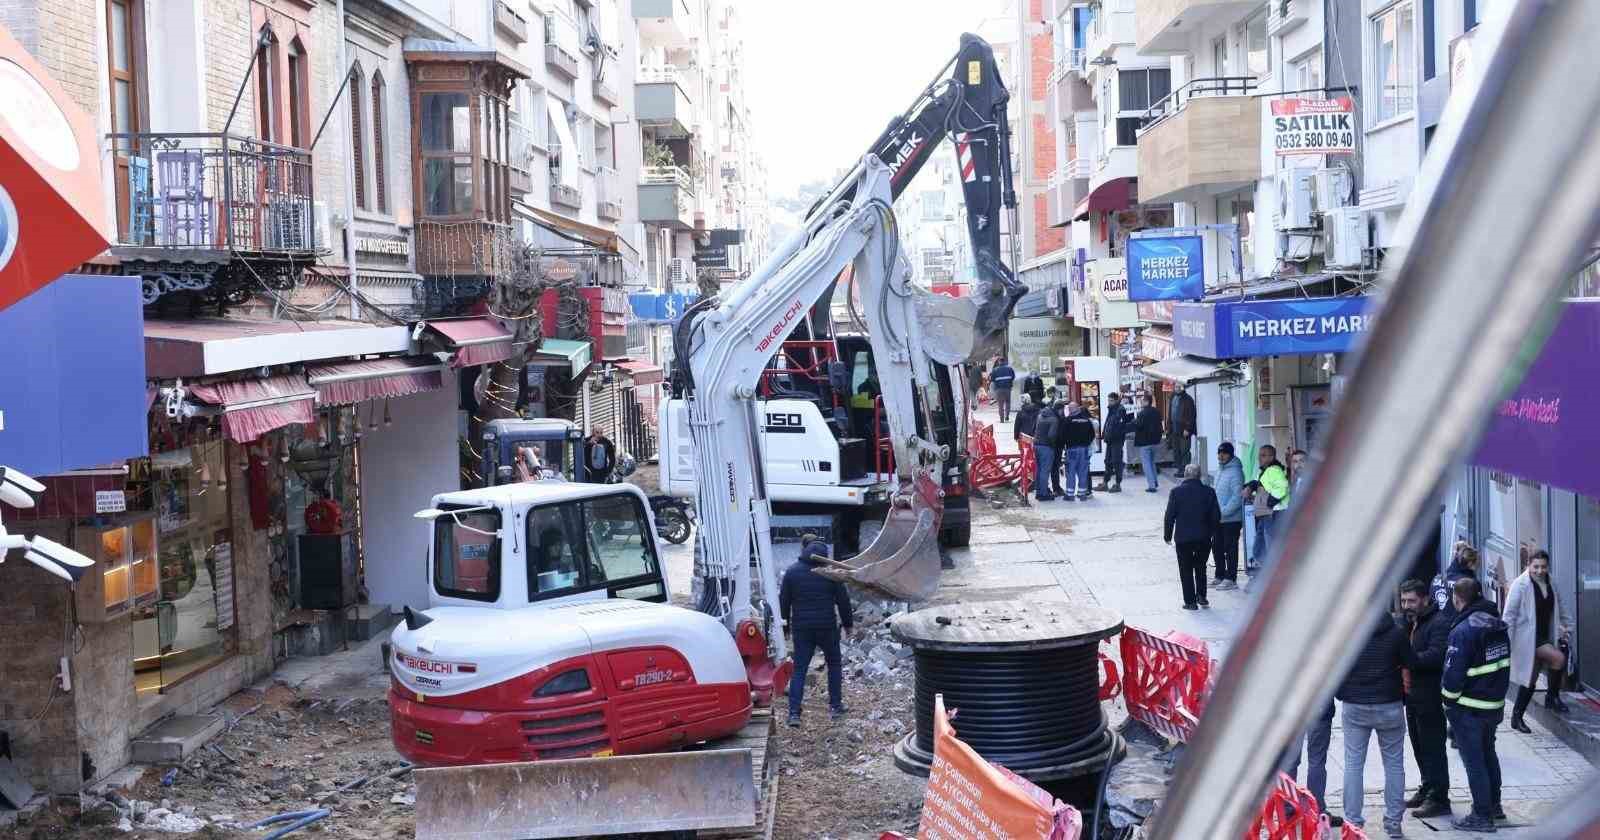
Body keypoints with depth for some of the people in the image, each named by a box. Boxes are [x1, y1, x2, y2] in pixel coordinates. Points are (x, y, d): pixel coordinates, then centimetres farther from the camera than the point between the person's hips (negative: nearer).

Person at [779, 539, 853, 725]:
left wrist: (786, 619, 22)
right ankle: (835, 706, 19)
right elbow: (843, 600, 0)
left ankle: (794, 713, -5)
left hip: (802, 628, 1)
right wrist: (848, 622, 13)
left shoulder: (792, 572, -1)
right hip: (827, 626, -1)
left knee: (799, 669, 4)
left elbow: (784, 600, 5)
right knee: (834, 664, 18)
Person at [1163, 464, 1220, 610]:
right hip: (1204, 537, 2)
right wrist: (1213, 532, 16)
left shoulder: (1176, 492, -8)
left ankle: (1190, 602, 7)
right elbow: (1216, 516, 1)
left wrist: (1167, 535, 4)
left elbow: (1169, 516, -7)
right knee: (1200, 567, 20)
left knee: (1186, 570, 7)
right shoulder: (1209, 492, -3)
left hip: (1183, 538, -2)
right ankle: (1201, 596, 15)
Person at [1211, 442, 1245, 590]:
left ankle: (1231, 579, 5)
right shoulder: (1219, 470, 13)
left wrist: (1224, 511, -24)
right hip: (1219, 519, 9)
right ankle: (1220, 576, 25)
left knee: (1230, 549, -2)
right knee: (1217, 547, 14)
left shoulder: (1235, 472, -15)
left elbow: (1237, 496, -21)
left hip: (1232, 519, -9)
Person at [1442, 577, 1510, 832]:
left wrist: (1449, 699, -6)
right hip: (1495, 703, 8)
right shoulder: (1497, 624, 3)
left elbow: (1453, 672, -21)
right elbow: (1504, 664, 9)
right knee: (1488, 754, 23)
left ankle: (1482, 815, 8)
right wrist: (1498, 692, 15)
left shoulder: (1463, 630, -22)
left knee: (1474, 761, 2)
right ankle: (1494, 805, 34)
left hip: (1469, 708, -8)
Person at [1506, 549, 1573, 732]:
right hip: (1527, 638, -7)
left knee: (1530, 680, 4)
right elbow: (1509, 614, -11)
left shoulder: (1550, 585, 9)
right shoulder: (1520, 584, -10)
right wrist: (1507, 640, -16)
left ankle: (1517, 717, 14)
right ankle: (1552, 696, -4)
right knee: (1559, 658, -22)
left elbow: (1560, 610, 24)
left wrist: (1565, 626, 12)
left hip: (1545, 638, 7)